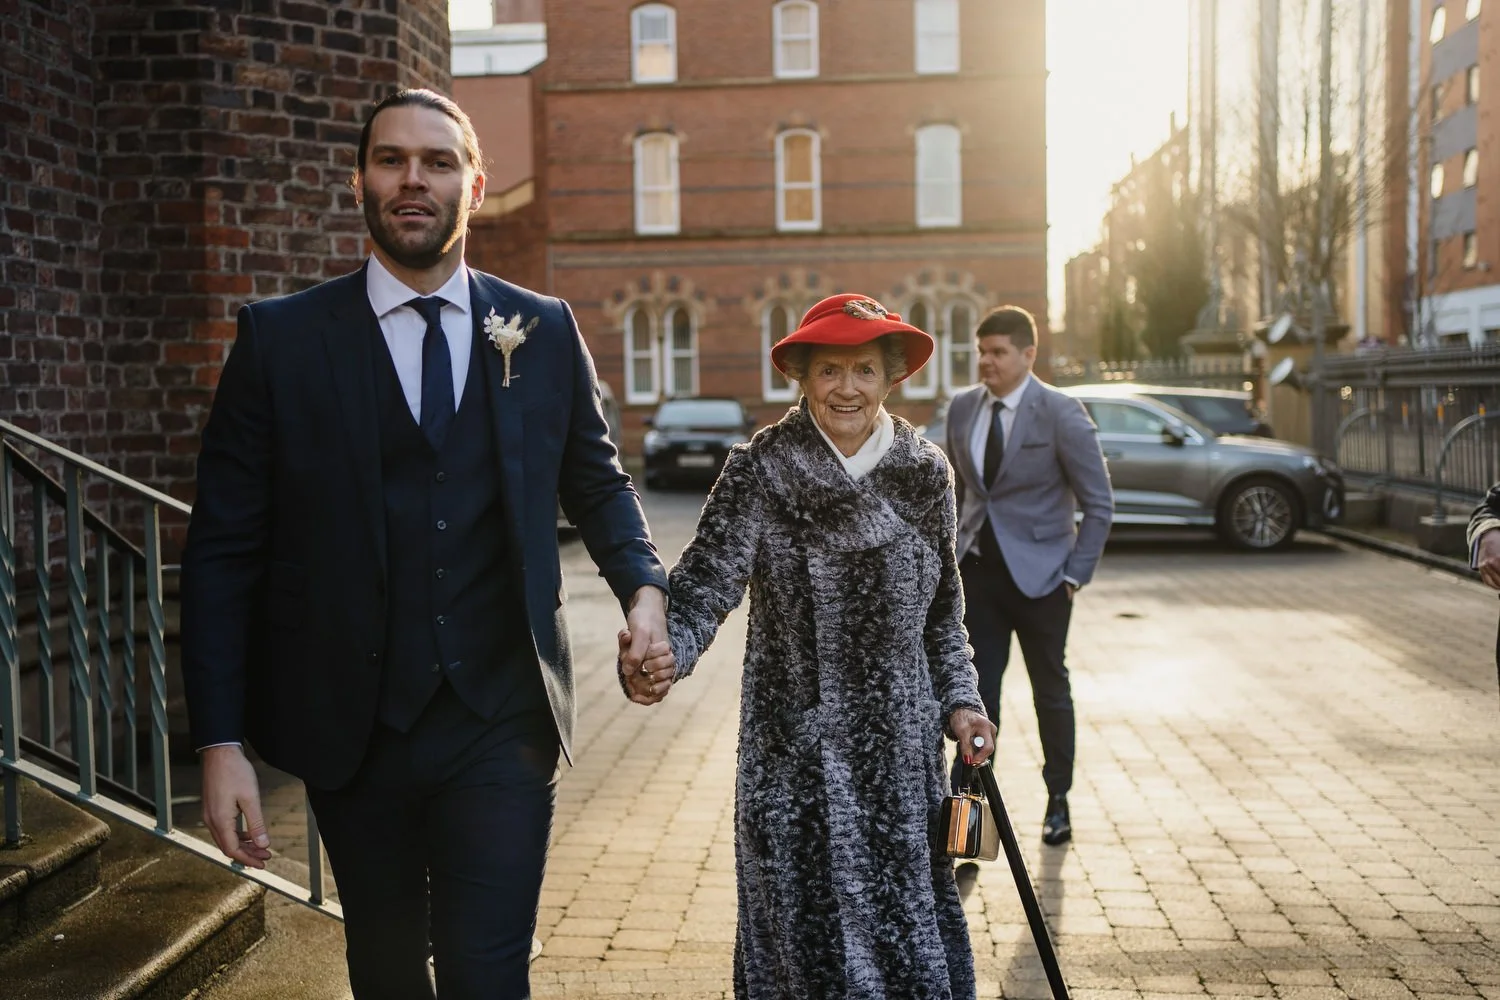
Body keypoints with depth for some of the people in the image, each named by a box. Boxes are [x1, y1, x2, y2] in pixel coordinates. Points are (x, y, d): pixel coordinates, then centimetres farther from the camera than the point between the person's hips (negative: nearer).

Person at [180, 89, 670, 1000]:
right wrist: (222, 742, -7)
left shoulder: (543, 330, 4)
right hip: (353, 727, 0)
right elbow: (224, 549, -2)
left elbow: (597, 481, 16)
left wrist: (643, 585, -4)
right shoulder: (282, 339, -1)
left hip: (502, 721, 0)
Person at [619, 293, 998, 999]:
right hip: (795, 748, -3)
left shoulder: (925, 473, 4)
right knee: (807, 926, 4)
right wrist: (666, 651, -35)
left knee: (908, 924, 10)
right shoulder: (759, 470, -6)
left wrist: (958, 701, 6)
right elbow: (706, 580, -17)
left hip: (901, 748, 3)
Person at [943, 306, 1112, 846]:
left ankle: (1058, 800, 30)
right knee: (976, 690, 1)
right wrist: (952, 555, 8)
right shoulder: (962, 408, 3)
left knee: (1050, 689, 12)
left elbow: (1099, 504, -7)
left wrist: (1076, 575, -11)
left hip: (1038, 574, -3)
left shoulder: (1061, 414, -12)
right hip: (979, 571, 3)